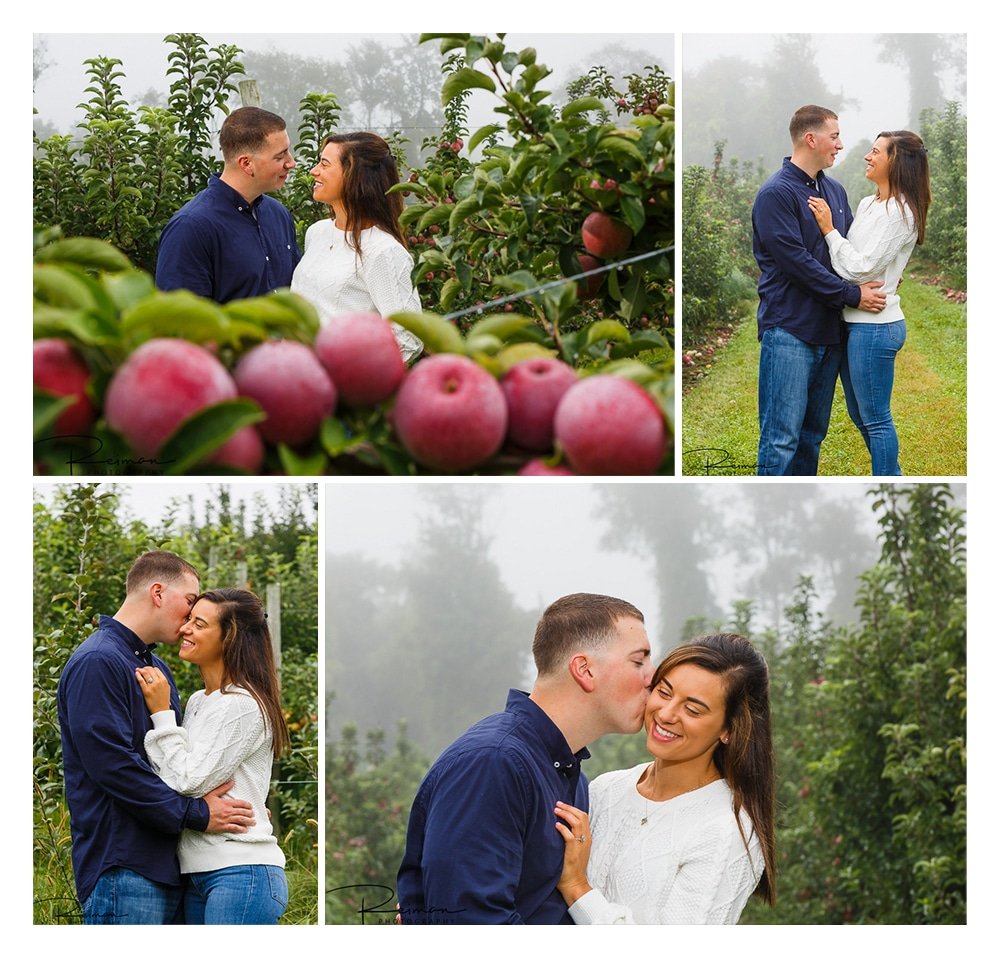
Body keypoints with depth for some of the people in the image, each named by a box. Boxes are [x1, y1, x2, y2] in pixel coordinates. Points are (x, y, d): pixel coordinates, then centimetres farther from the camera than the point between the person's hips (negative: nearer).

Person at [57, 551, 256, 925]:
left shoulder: (156, 668, 21)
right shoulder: (98, 662, -11)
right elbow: (112, 764, -19)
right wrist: (196, 814, -15)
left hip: (164, 866, 9)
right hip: (122, 868, -9)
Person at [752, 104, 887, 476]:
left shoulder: (835, 191, 14)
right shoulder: (776, 194, -11)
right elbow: (796, 262, -16)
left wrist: (876, 278, -2)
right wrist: (852, 295, -14)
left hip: (829, 330, 8)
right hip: (790, 330, -8)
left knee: (813, 432, 13)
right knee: (782, 436, -9)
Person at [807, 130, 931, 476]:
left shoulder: (900, 212, -16)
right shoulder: (867, 204, 10)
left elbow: (860, 268, -19)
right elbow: (847, 261, 9)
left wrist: (829, 230, -14)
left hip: (875, 326, -9)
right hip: (854, 321, 9)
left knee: (875, 420, 0)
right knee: (860, 415, 18)